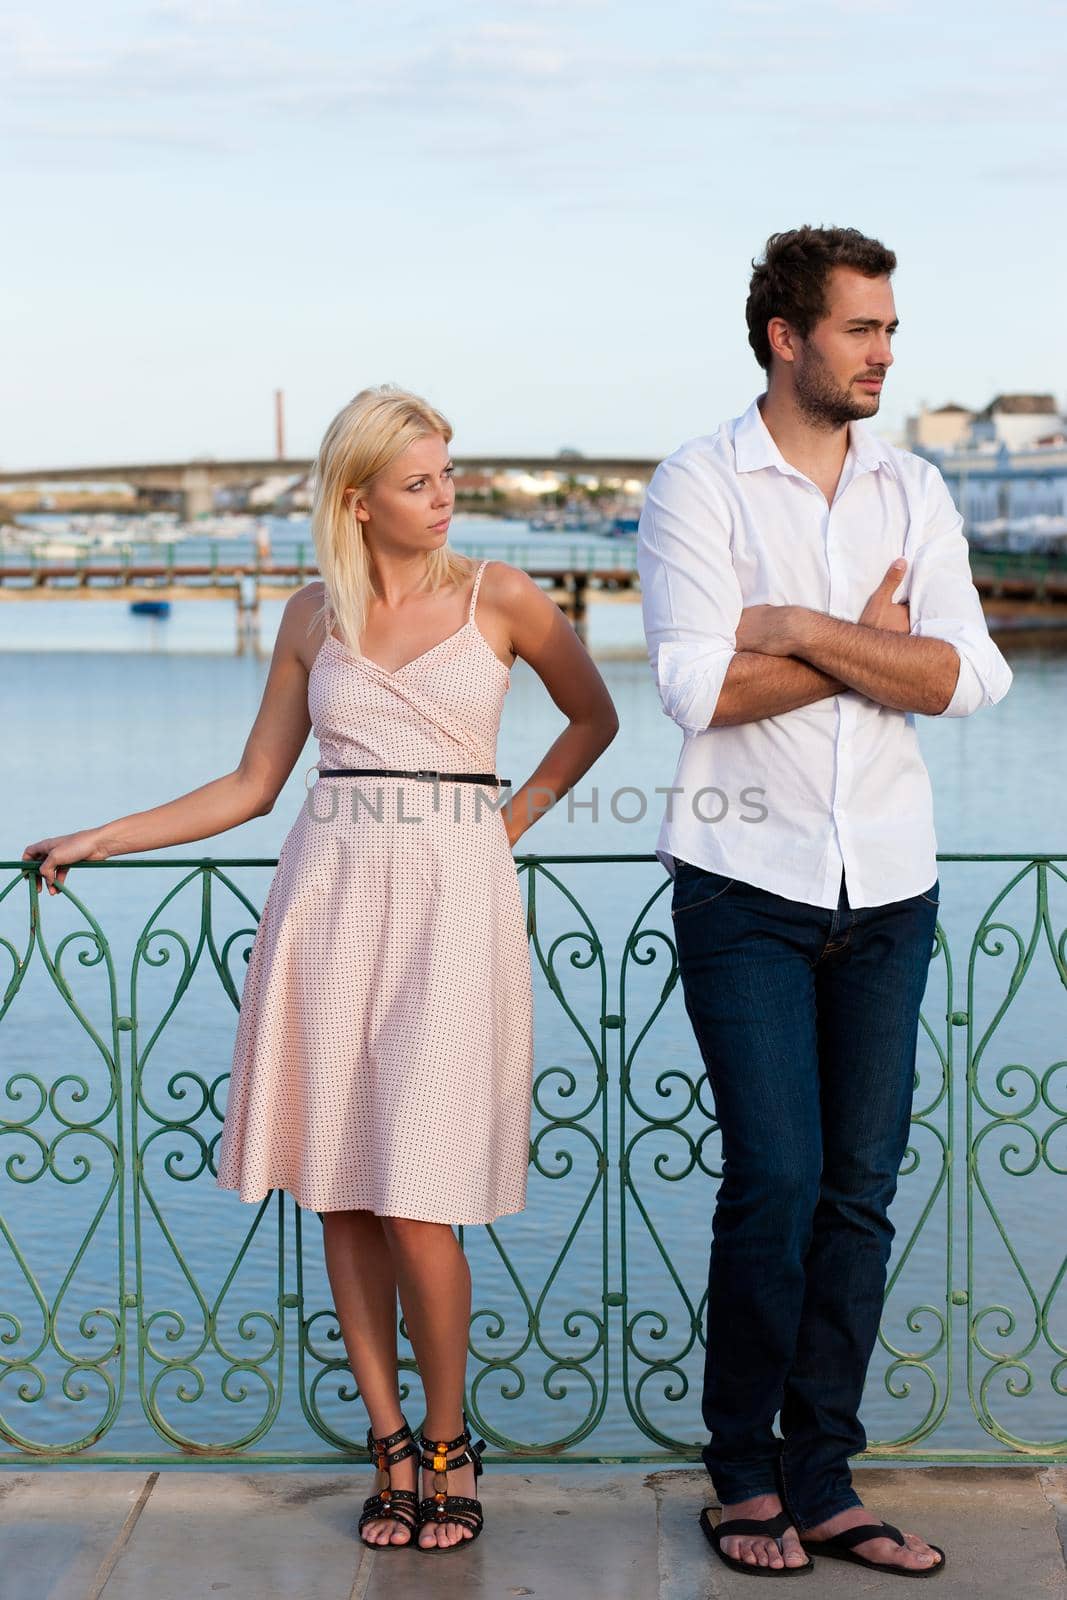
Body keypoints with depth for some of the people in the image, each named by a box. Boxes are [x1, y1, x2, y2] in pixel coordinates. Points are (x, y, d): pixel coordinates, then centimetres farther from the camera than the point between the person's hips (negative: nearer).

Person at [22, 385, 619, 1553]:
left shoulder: (499, 599, 4)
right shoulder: (313, 618, 10)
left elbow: (594, 719, 18)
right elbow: (252, 786, 12)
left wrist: (512, 820, 7)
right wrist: (95, 841, 8)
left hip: (452, 900, -3)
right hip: (329, 898, 3)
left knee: (418, 1204, -8)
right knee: (341, 1194, 3)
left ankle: (447, 1442, 13)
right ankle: (390, 1445, 16)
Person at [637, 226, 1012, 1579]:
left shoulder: (914, 492, 10)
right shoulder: (699, 486, -2)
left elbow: (967, 677, -4)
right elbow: (699, 687, -15)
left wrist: (807, 630, -13)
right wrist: (874, 645, -8)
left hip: (888, 885, 4)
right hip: (749, 883, -4)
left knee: (861, 1190, 4)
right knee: (775, 1179, -7)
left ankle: (821, 1481, 14)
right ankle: (745, 1474, 10)